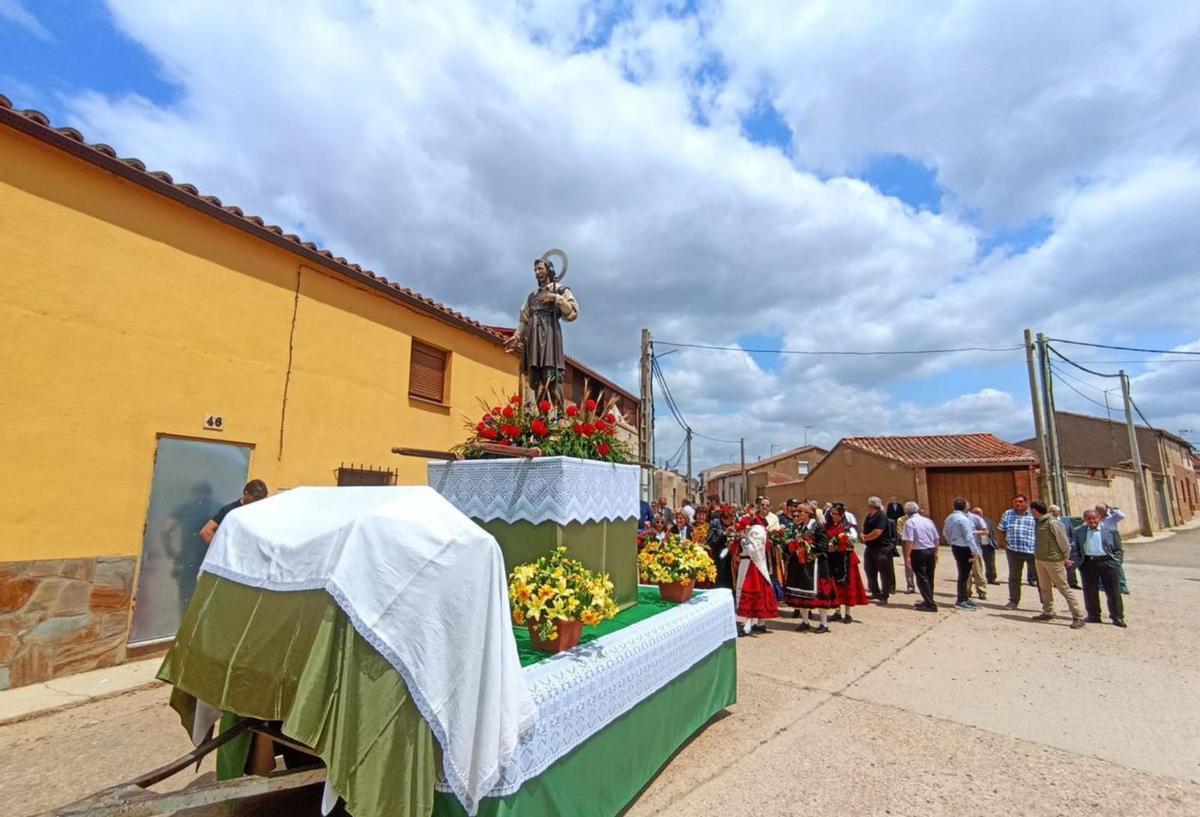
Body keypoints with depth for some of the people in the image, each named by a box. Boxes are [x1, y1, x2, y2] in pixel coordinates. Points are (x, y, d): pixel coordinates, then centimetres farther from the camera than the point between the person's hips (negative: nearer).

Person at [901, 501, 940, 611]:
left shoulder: (909, 522, -9)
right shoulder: (928, 520, 10)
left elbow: (909, 541, -16)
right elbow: (936, 539, 13)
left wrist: (907, 557, -12)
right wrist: (935, 553, 23)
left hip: (918, 552, -7)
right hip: (931, 551, 7)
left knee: (921, 578, 1)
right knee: (929, 577, 16)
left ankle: (930, 604, 0)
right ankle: (928, 601, 28)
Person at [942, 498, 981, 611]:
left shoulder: (950, 518, 9)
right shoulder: (963, 519, -19)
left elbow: (945, 532, 19)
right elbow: (968, 537, -21)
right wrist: (976, 552, -18)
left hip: (956, 547, 9)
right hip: (964, 549, -9)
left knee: (963, 573, 19)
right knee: (964, 574, -2)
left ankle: (964, 597, 29)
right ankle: (961, 601, 4)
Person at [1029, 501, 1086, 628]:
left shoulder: (1052, 523, -18)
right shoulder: (1039, 522, 6)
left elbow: (1063, 542, -13)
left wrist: (1065, 558, -5)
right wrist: (1037, 554, 10)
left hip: (1053, 561, -8)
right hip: (1040, 560, 8)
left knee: (1064, 588, -2)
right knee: (1044, 588, 16)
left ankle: (1078, 617, 7)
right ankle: (1048, 613, 28)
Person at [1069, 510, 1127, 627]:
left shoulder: (1109, 530, 2)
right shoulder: (1079, 531, 5)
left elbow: (1117, 549, 7)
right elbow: (1074, 548, 5)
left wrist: (1113, 560, -2)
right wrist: (1076, 562, -5)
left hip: (1106, 562, -1)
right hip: (1088, 563, 1)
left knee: (1113, 591, 5)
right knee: (1090, 591, 8)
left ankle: (1117, 616, 17)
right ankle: (1093, 616, 20)